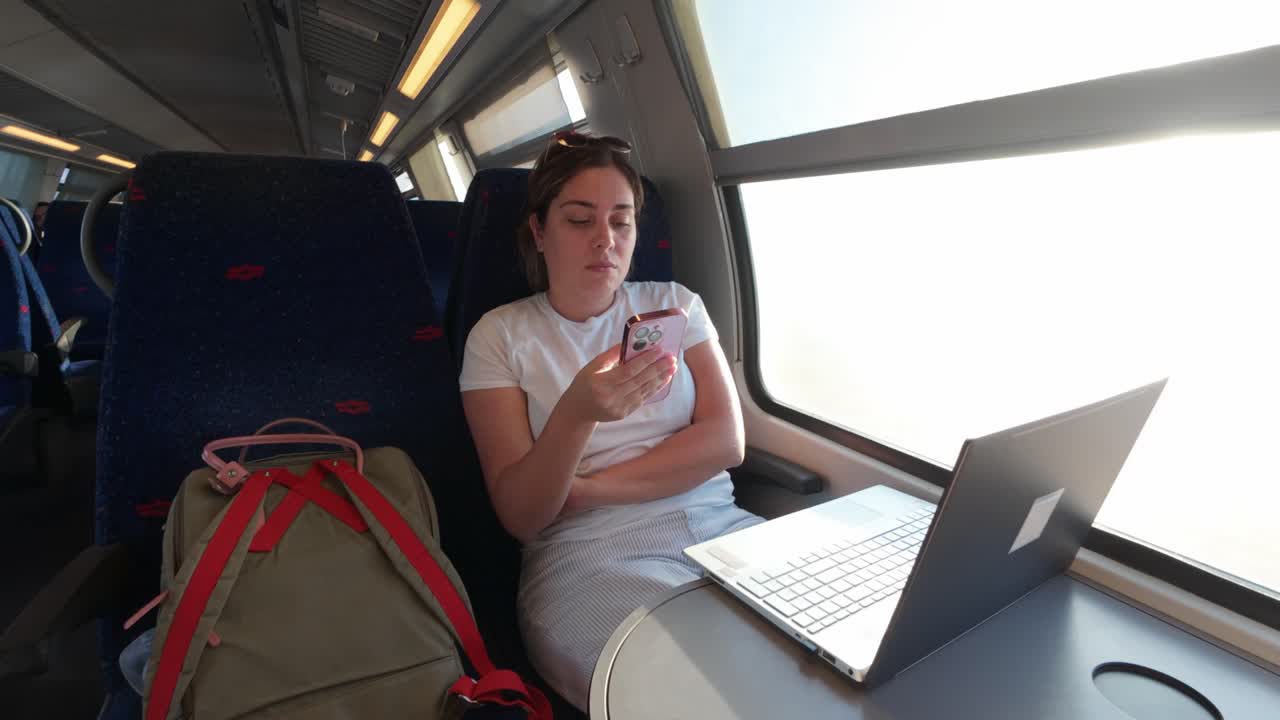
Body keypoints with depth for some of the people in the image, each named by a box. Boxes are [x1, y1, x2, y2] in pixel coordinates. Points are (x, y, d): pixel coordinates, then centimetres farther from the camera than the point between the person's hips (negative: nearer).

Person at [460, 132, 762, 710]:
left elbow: (725, 442, -2)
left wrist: (586, 489, -9)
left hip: (719, 528, 4)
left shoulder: (674, 303, 9)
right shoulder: (500, 335, 0)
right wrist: (576, 413, -26)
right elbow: (519, 517, -7)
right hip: (590, 559, -3)